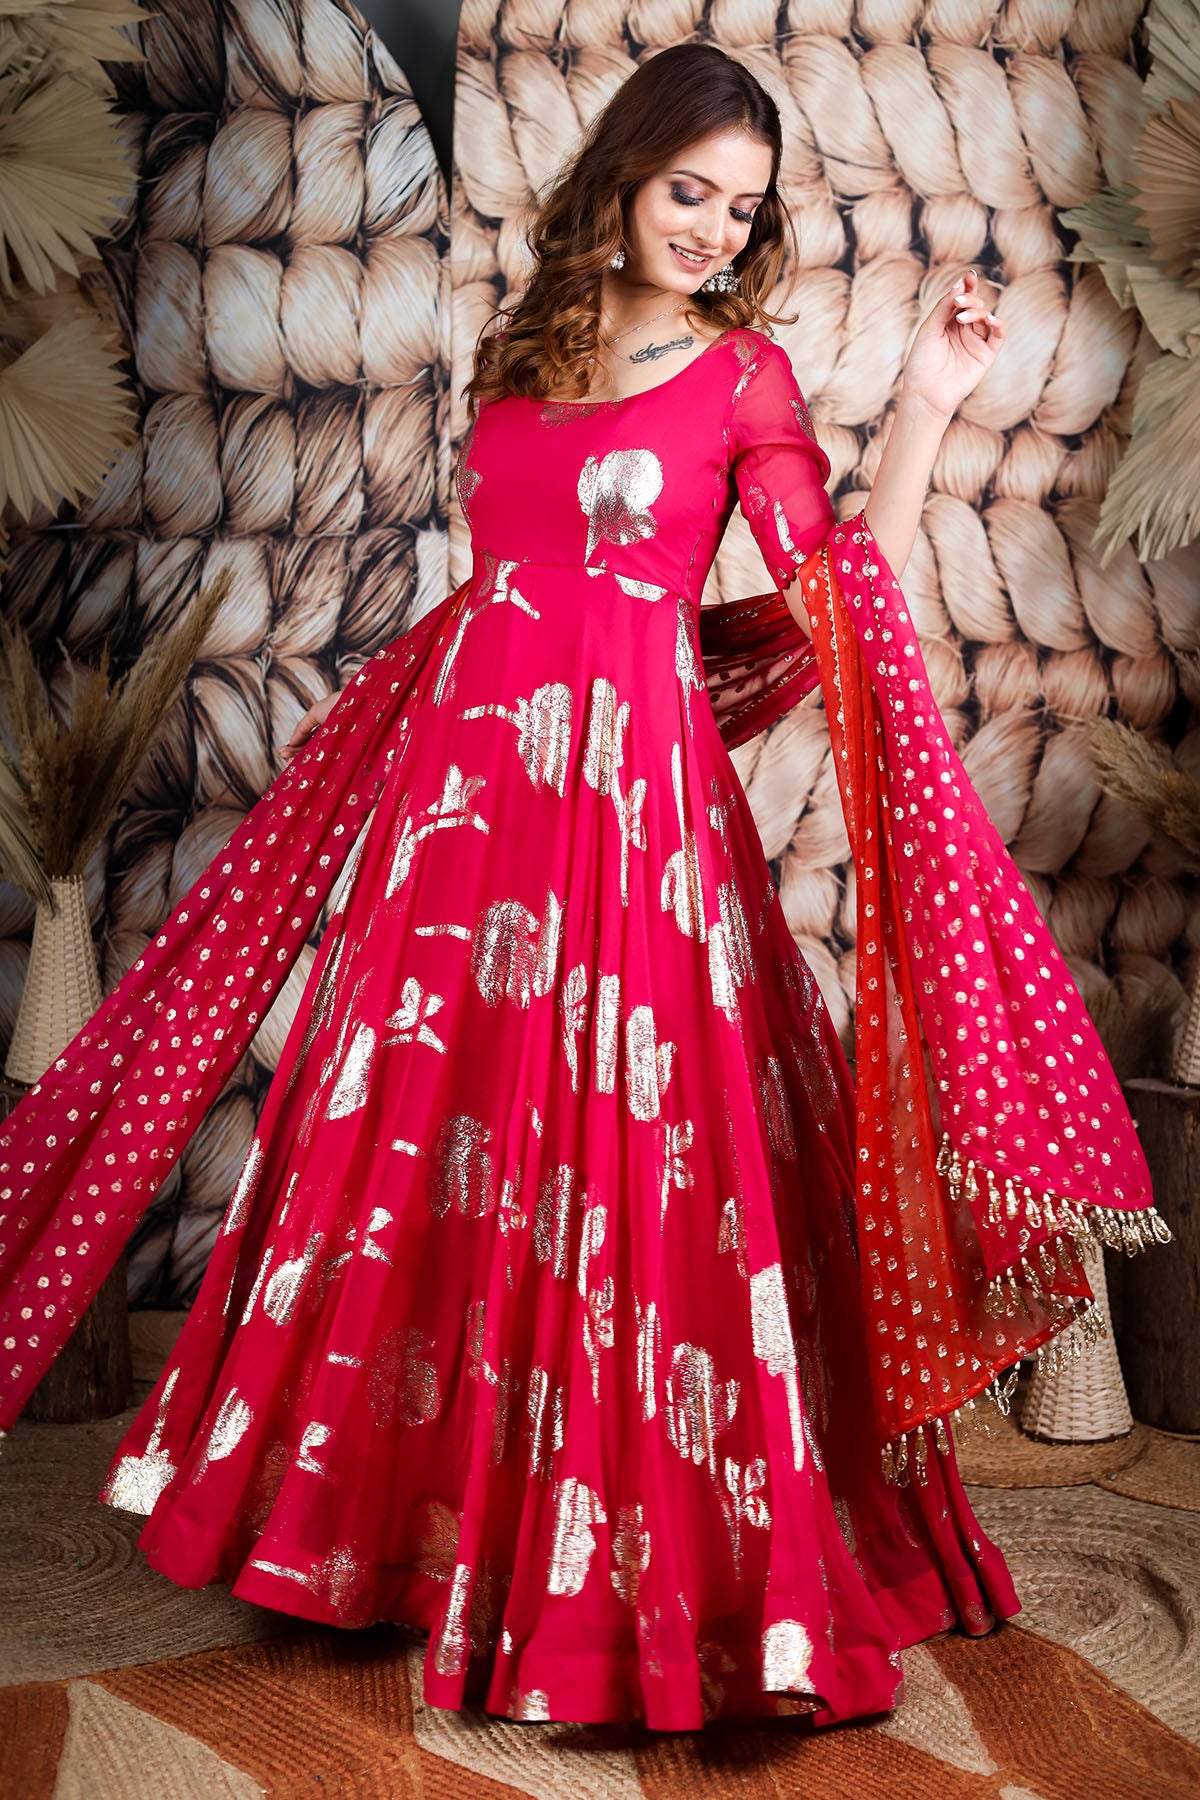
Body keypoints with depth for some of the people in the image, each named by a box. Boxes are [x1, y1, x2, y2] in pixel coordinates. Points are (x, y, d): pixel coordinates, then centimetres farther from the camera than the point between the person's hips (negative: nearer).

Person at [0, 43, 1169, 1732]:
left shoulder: (746, 371, 4)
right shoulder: (522, 351, 16)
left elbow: (834, 606, -6)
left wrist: (926, 407, -11)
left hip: (631, 796, -4)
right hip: (461, 773, 5)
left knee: (613, 1170, -4)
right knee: (419, 1135, 10)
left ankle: (629, 1562, 14)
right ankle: (420, 1511, 30)